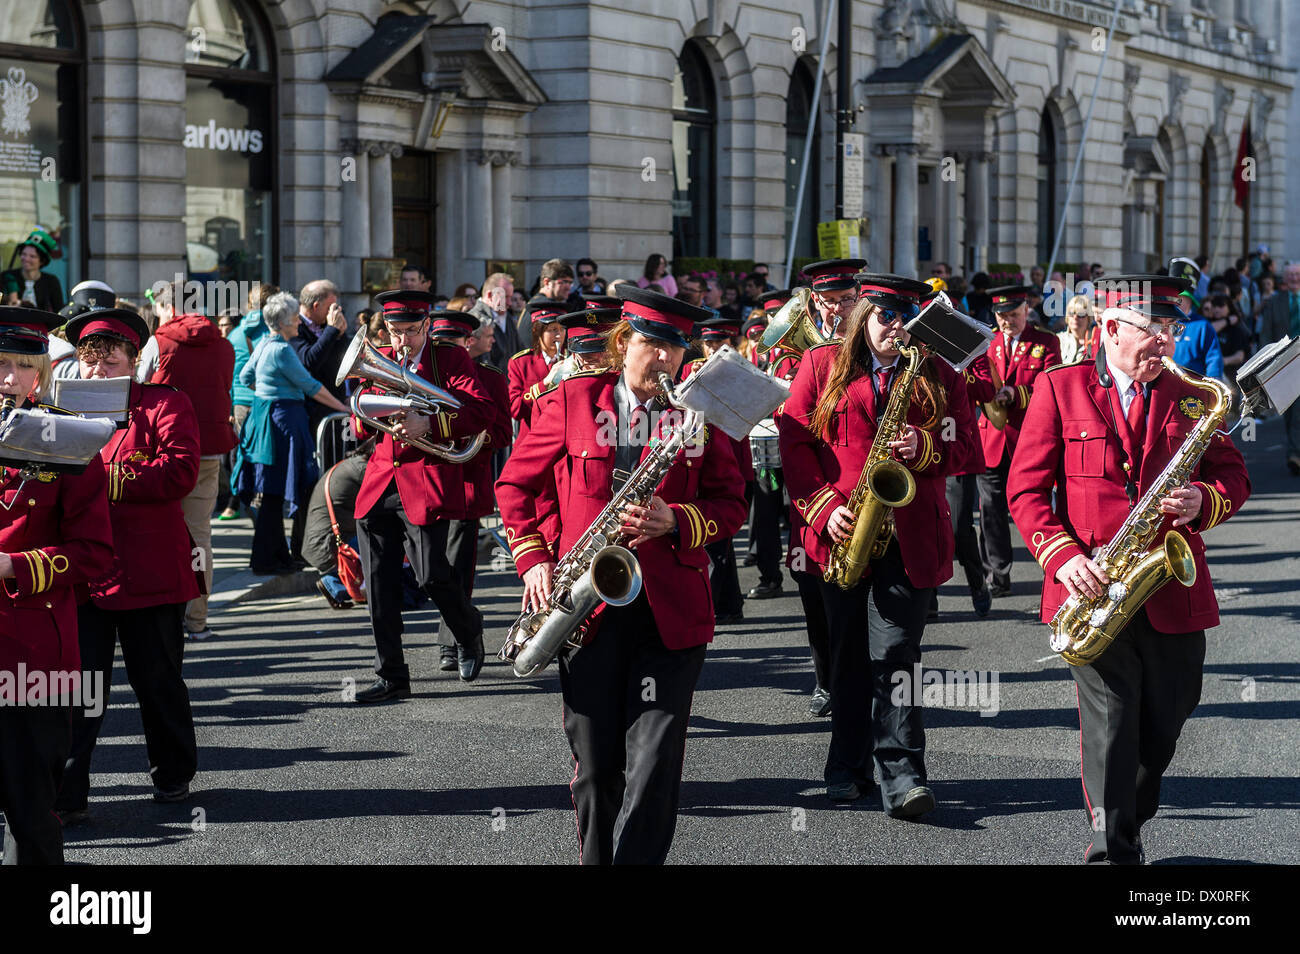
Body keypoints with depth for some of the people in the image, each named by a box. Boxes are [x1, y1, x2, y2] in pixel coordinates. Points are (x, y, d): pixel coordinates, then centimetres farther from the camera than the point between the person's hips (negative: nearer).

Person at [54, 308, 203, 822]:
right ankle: (66, 795, 1)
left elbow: (180, 471, -14)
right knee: (78, 681, -1)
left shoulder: (166, 405, -1)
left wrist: (110, 480, -20)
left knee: (157, 679, 10)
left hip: (149, 568, -3)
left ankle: (173, 775, 29)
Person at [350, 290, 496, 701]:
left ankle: (469, 630, 23)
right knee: (379, 586, 2)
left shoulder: (451, 358, 1)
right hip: (379, 483, 5)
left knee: (432, 576, -10)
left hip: (425, 482, -5)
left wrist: (428, 424, -23)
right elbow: (358, 429, 16)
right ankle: (392, 677, 10)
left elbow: (483, 412, -12)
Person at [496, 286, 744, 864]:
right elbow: (514, 484, 11)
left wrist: (675, 522, -15)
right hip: (587, 605, 0)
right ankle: (596, 859, 22)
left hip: (670, 612, 0)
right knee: (595, 766, 6)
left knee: (654, 767, -6)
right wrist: (534, 561, -1)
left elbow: (732, 505, 5)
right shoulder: (575, 400, 4)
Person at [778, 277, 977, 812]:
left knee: (894, 653, -8)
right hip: (840, 530, 1)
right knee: (849, 655, 9)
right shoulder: (821, 365, 7)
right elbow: (794, 438, 3)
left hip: (910, 536, -1)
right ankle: (848, 766, 20)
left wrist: (924, 448, -14)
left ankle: (902, 775, -8)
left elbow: (964, 445, 7)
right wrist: (822, 506, -8)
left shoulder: (939, 375, 10)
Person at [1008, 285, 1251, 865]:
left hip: (1174, 593, 3)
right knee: (1110, 722, -9)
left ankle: (1128, 825, 28)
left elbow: (1234, 478, 12)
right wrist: (1063, 556, -14)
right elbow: (1026, 488, 0)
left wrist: (1204, 501, -11)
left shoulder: (1191, 397, 11)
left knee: (1163, 728, 8)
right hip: (1094, 591, -3)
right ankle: (1112, 848, -3)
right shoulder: (1059, 389, 3)